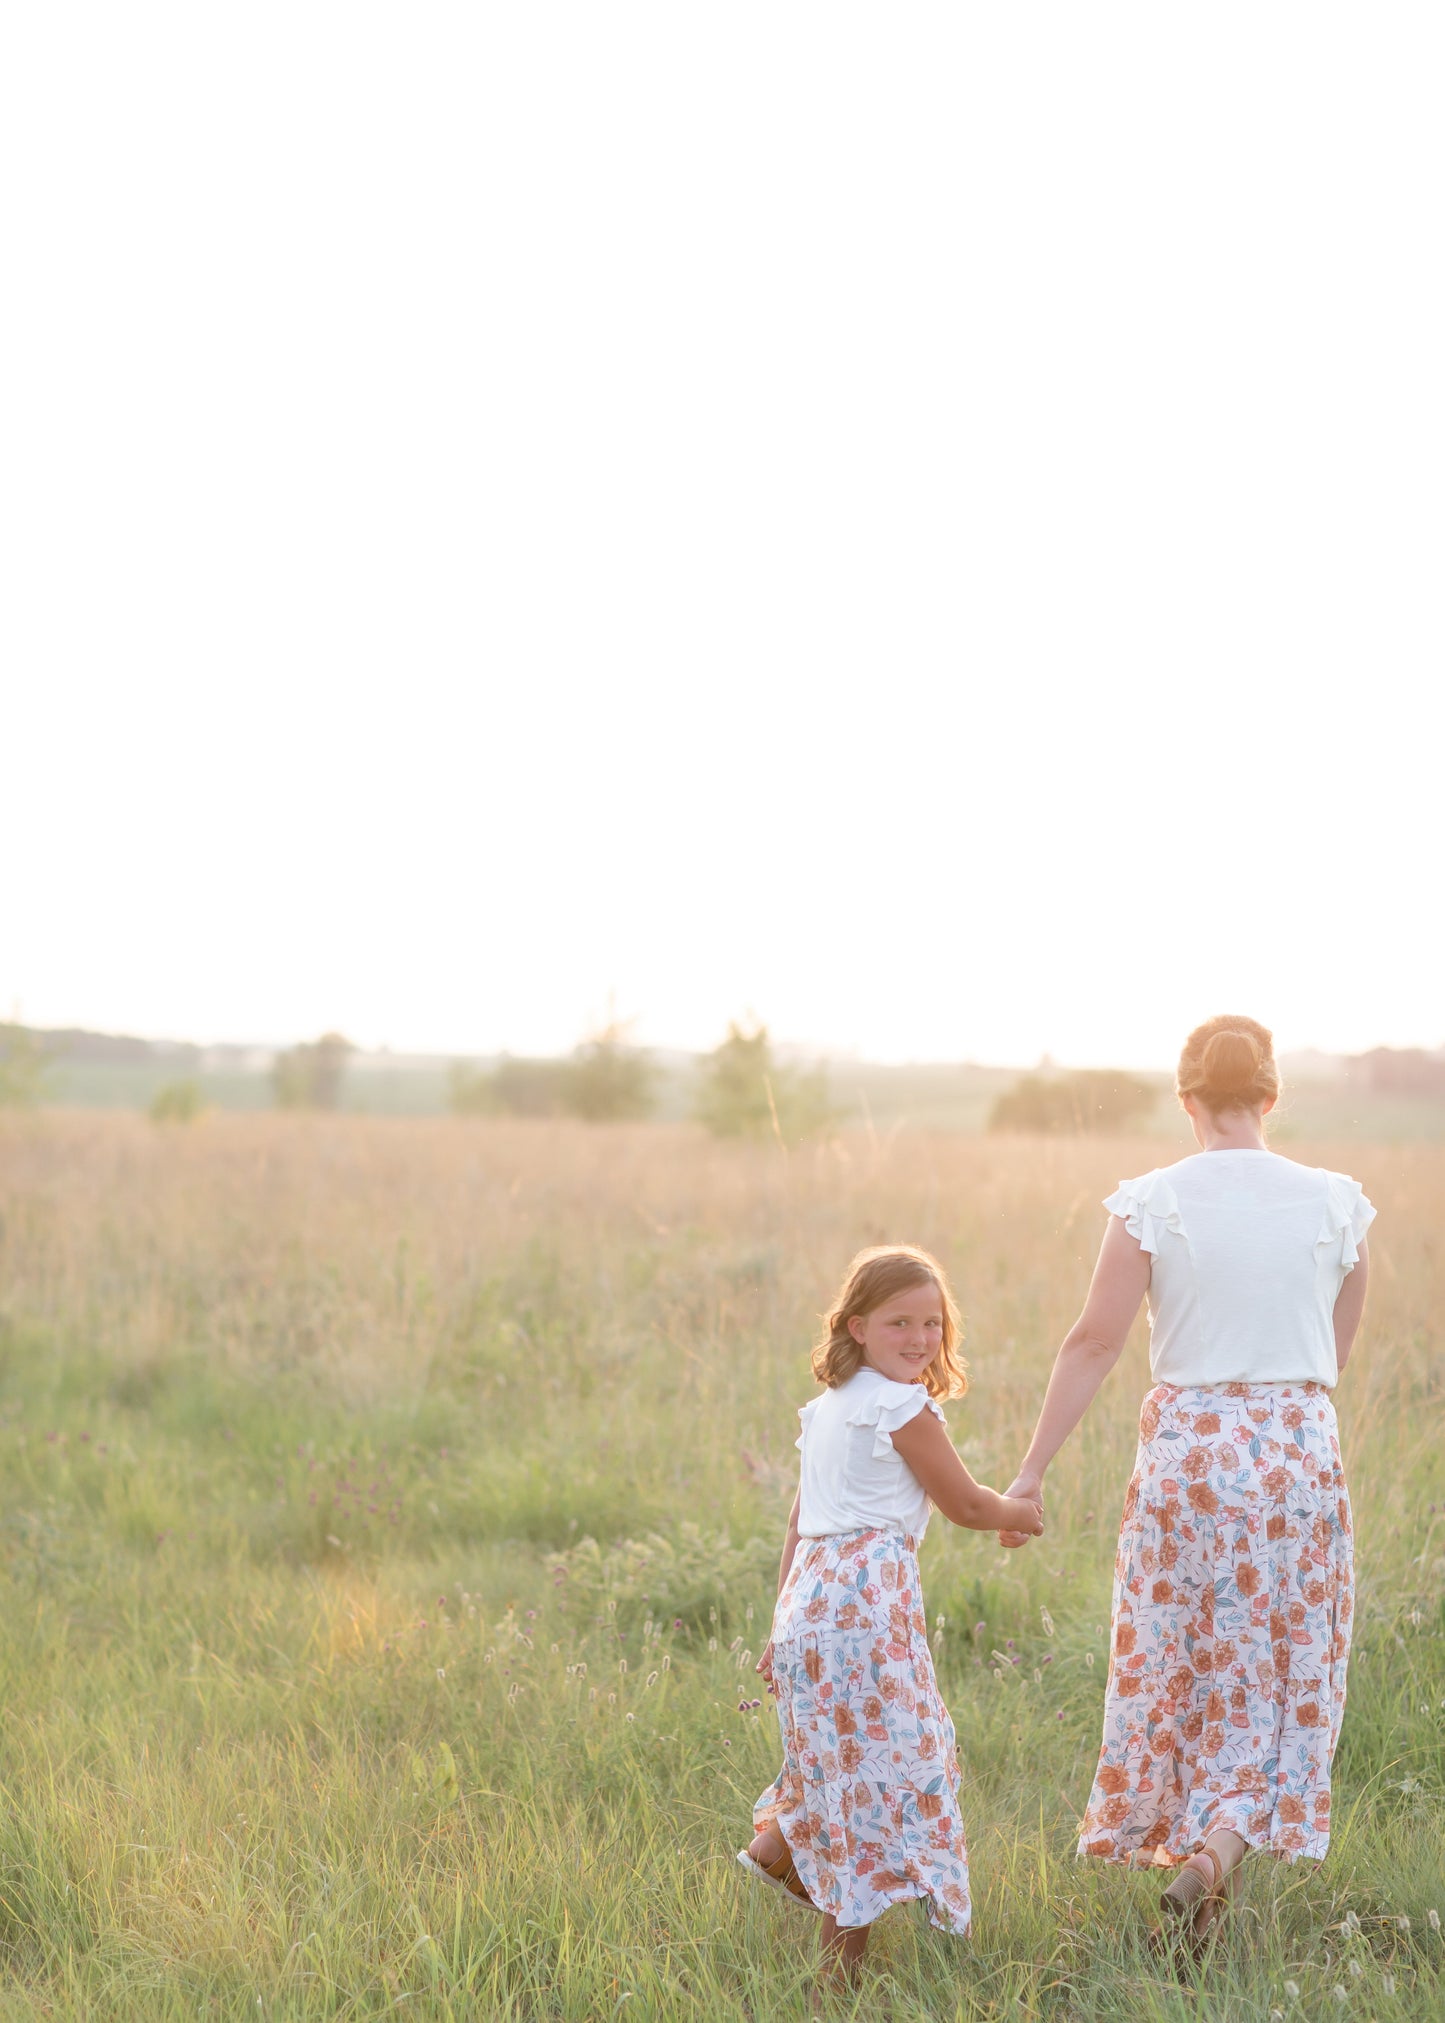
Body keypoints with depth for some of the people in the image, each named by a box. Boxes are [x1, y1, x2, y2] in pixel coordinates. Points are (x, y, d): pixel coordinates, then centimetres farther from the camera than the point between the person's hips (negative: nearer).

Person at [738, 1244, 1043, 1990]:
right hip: (866, 1597, -9)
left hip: (809, 1592, 9)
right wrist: (1020, 1513, 19)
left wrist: (785, 1624, 24)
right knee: (882, 1760, -4)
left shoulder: (826, 1408, 18)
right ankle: (840, 1967, -3)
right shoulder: (904, 1407, -8)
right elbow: (964, 1504, -2)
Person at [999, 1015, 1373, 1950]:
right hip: (1302, 1447, 1)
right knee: (1283, 1672, 9)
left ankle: (1182, 1841, 25)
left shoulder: (1150, 1204, -8)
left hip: (1188, 1447, -1)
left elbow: (1094, 1342, -7)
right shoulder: (1336, 1204, -2)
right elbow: (1339, 1350, 9)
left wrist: (1032, 1470, -1)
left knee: (1179, 1660, 15)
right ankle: (1219, 1846, -9)